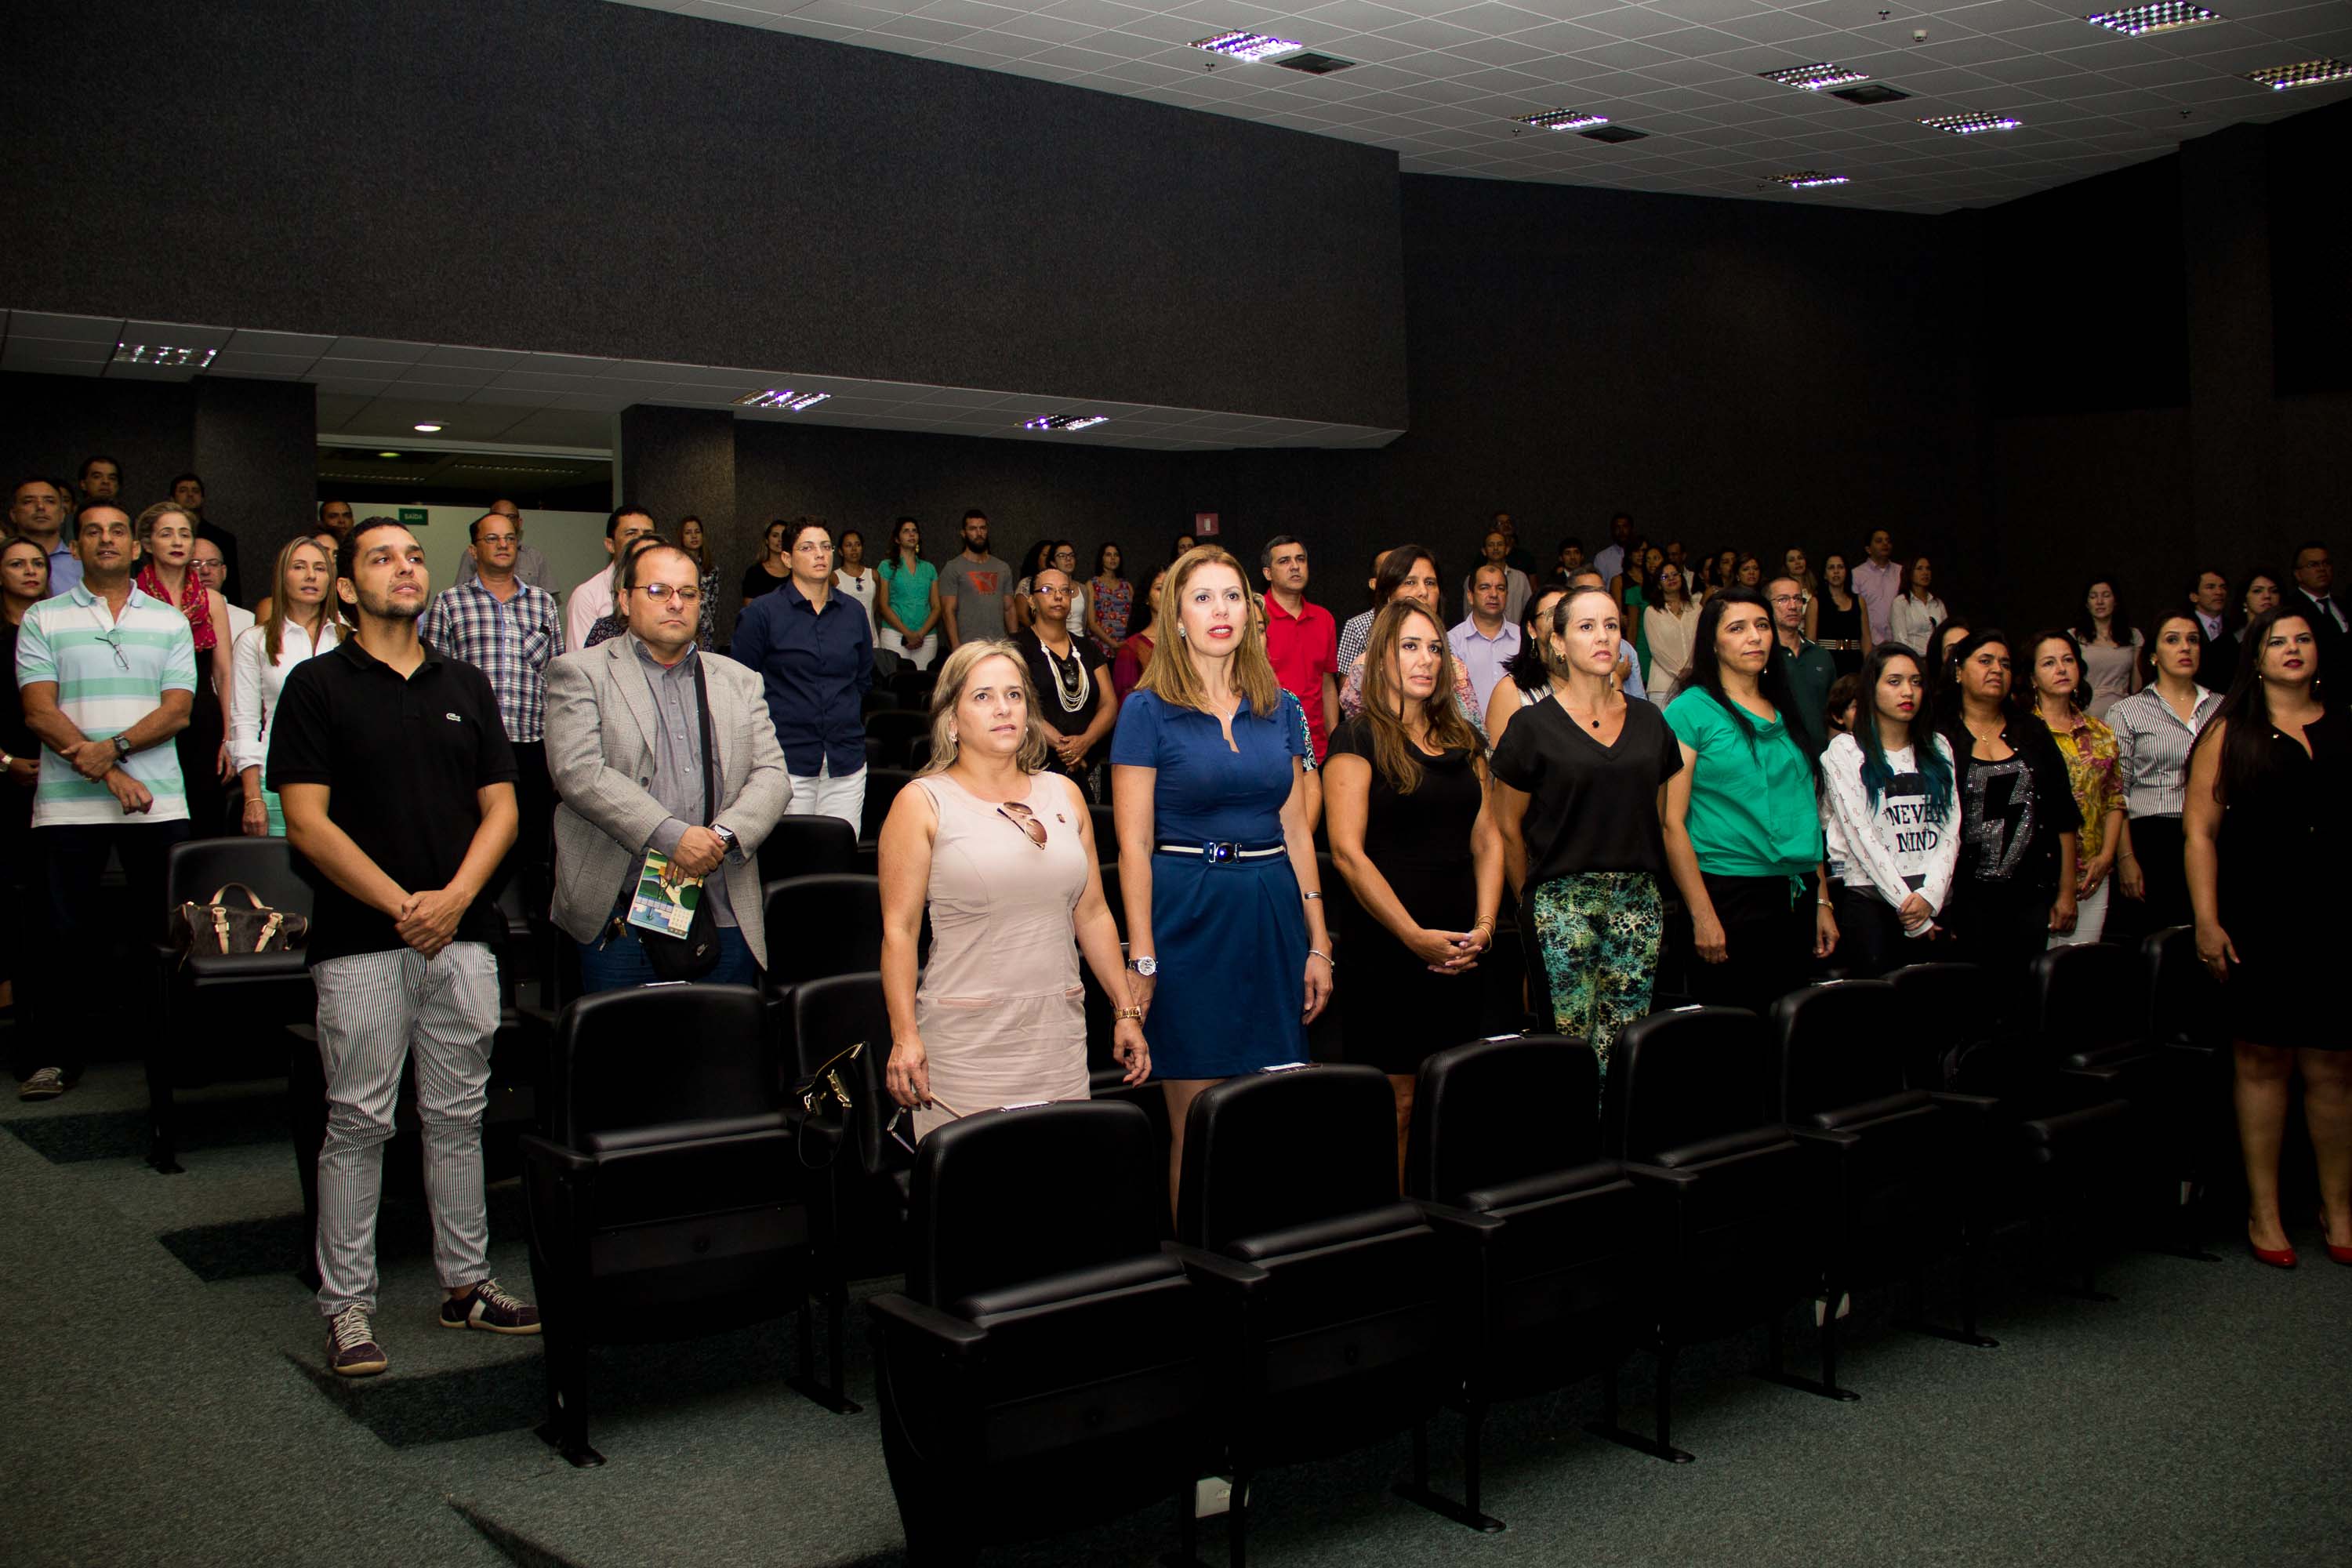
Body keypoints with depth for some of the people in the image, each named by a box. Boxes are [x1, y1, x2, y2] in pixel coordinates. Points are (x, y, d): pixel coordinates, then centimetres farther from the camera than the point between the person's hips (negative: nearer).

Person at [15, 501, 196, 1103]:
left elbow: (177, 710, 1)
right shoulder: (42, 620, 7)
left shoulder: (170, 621, 11)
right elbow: (40, 712, -2)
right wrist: (108, 776, -13)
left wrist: (112, 748, -15)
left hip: (157, 800, 1)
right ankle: (51, 1057, 14)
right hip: (68, 803, -1)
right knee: (65, 936, 3)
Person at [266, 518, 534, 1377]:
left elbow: (500, 808, 9)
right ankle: (347, 1305, 10)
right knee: (359, 1123, 1)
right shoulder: (317, 685, 1)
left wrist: (454, 897, -7)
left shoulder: (466, 685, 13)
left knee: (458, 1115, 10)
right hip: (360, 941, -3)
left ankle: (466, 1282, 20)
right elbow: (307, 821, -6)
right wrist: (400, 904, -11)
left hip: (462, 935, 4)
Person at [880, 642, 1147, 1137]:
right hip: (966, 1037, -4)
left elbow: (1094, 914, 16)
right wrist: (904, 1036, -12)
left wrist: (1126, 1010, 12)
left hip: (1060, 1033, 4)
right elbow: (899, 929, -5)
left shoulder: (1063, 795, 13)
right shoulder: (923, 804, 0)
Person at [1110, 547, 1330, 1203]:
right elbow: (1134, 845, -6)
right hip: (1189, 915, -4)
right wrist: (1142, 959, -11)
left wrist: (1318, 944, 8)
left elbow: (1297, 830, 12)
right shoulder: (1148, 711, -3)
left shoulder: (1280, 707, 10)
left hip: (1272, 914, 4)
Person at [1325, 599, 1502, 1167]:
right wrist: (1416, 937, -14)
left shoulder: (1463, 739, 16)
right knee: (1396, 1103, -5)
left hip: (1459, 954, 6)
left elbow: (1487, 839, 15)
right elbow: (1348, 851, -11)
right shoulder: (1359, 737, -3)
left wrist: (1484, 926, 0)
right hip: (1386, 951, -6)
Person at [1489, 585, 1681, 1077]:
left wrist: (1640, 884, 14)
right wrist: (1533, 902, 6)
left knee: (1625, 1041, 2)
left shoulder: (1649, 721, 11)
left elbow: (1658, 818, 18)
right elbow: (1507, 826, 2)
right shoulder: (1534, 727, -1)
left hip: (1638, 902, 4)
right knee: (1572, 1039, -6)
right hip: (1563, 902, -4)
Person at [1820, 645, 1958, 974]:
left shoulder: (1938, 748, 16)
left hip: (1933, 901, 4)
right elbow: (1860, 835, -6)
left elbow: (1950, 830, 7)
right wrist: (1905, 903, -10)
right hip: (1869, 898, -4)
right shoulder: (1845, 750, 2)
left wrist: (1929, 895, -8)